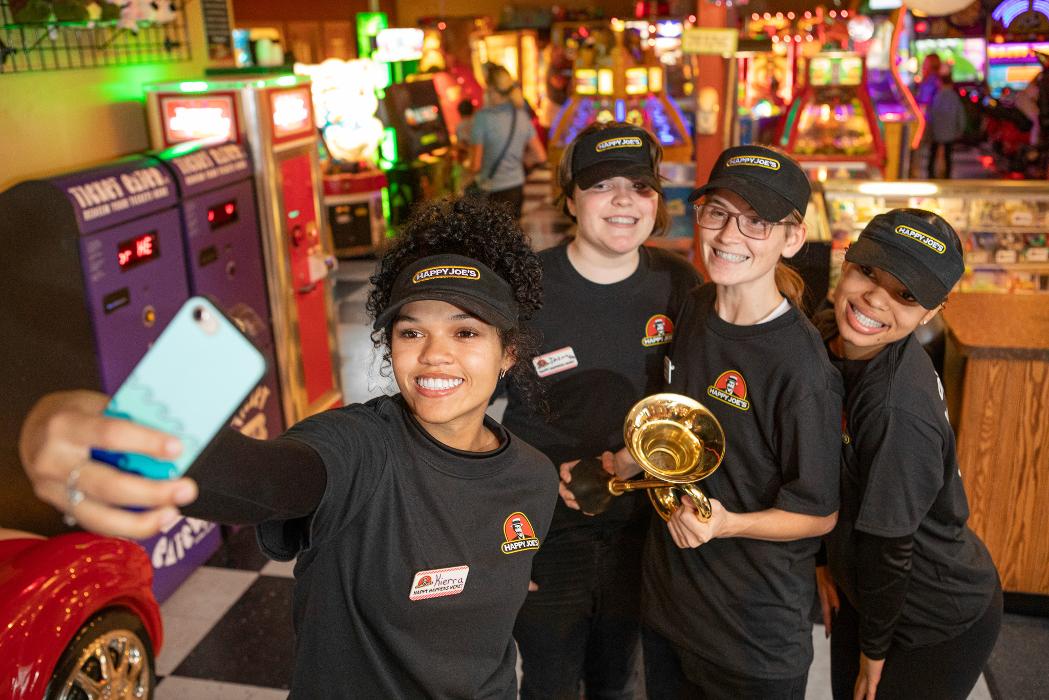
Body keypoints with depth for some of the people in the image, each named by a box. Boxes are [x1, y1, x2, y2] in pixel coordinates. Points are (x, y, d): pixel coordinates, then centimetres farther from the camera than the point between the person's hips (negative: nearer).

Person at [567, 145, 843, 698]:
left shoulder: (800, 365, -23)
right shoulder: (694, 309, -2)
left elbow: (819, 514, -14)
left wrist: (727, 522, -29)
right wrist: (625, 462, -1)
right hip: (667, 593, 6)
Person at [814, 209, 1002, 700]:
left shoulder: (897, 408, -36)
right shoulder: (826, 336, -12)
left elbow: (888, 546, -23)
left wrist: (873, 649, -10)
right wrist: (825, 561, 6)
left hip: (940, 624, -7)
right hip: (862, 589, 7)